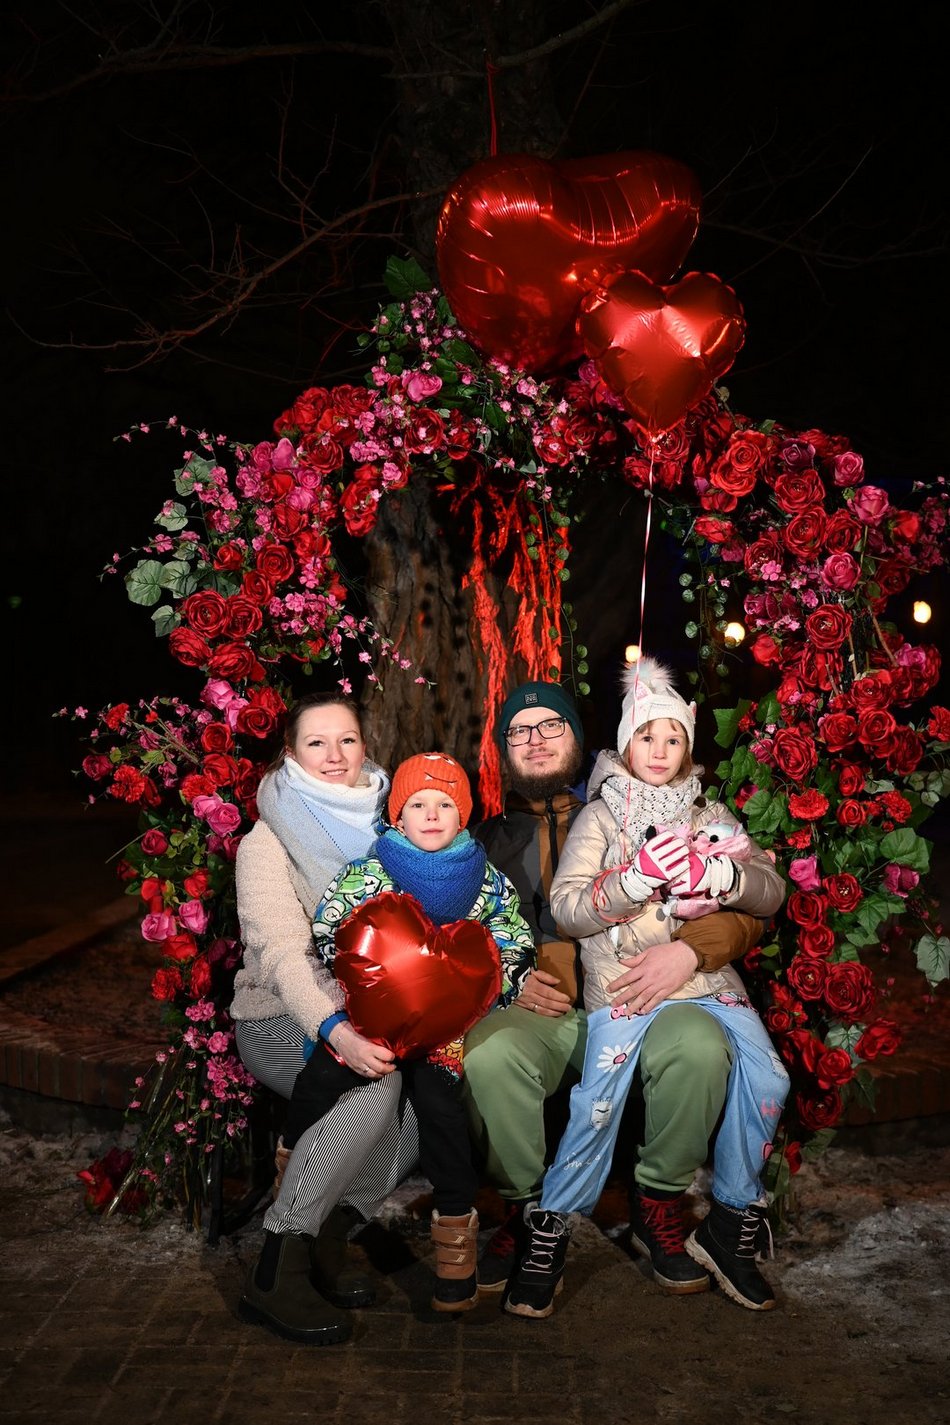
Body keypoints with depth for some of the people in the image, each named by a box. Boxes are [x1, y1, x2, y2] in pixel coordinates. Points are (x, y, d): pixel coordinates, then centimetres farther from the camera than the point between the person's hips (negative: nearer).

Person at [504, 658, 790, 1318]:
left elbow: (771, 891, 4)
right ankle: (549, 1232, -3)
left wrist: (715, 872, -17)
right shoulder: (600, 817, 5)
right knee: (598, 1099, -22)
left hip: (707, 976, 3)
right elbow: (567, 907, -7)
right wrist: (638, 878, -23)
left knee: (766, 1078, -18)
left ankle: (732, 1225, 0)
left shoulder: (710, 815, 14)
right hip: (624, 982, -3)